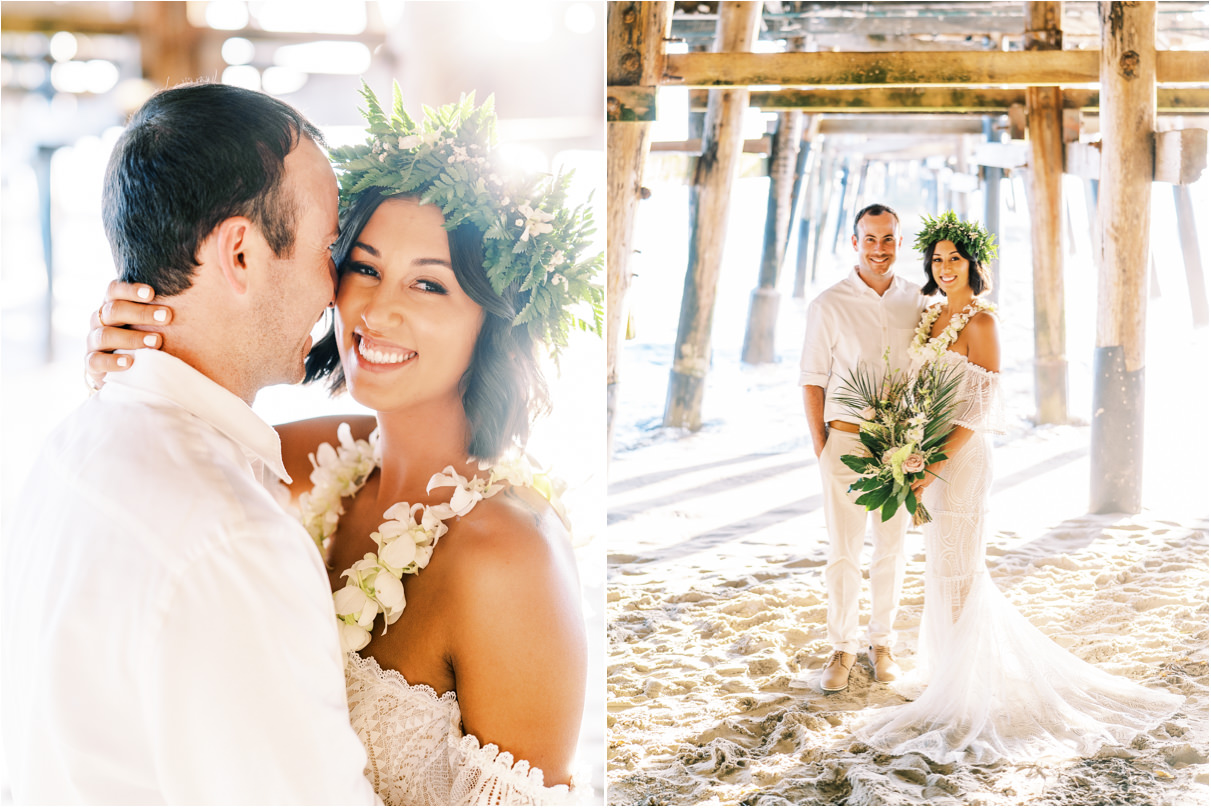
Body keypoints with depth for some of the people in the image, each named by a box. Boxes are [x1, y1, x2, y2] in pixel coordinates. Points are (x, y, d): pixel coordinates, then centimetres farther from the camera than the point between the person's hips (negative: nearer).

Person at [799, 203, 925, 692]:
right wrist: (820, 448, -4)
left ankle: (882, 642, 26)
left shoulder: (918, 303, 4)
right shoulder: (829, 305, -4)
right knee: (843, 551, 2)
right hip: (846, 442, -2)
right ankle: (842, 648, 16)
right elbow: (812, 380, -1)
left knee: (891, 549, 11)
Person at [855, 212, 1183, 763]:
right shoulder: (932, 316, 12)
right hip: (930, 456, 8)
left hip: (961, 457, -8)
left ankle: (964, 700, 7)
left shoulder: (980, 322, -12)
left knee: (956, 570, -3)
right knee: (947, 568, 14)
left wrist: (933, 468, -20)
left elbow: (979, 409, -16)